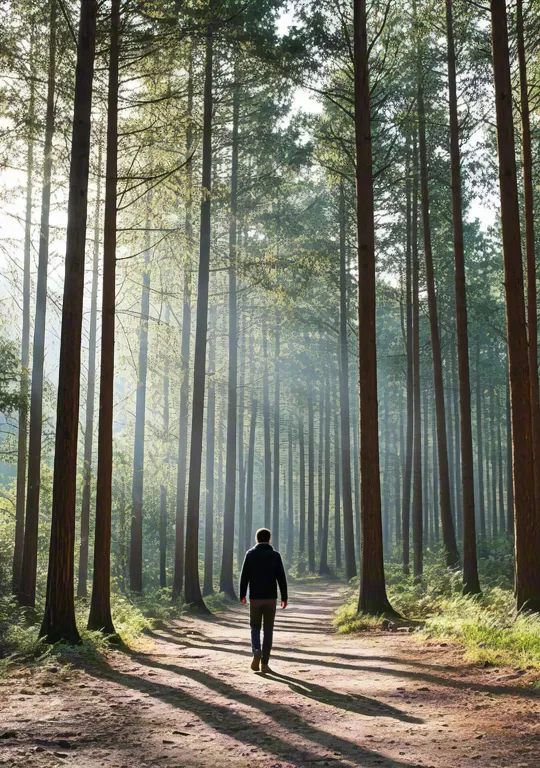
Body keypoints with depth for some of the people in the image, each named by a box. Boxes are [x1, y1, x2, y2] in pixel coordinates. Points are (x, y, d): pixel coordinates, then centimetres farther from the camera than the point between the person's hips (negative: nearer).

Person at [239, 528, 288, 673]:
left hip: (255, 597, 0)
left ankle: (256, 651, -12)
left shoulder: (250, 554, -1)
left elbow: (244, 576, -3)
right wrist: (284, 597, 4)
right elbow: (281, 578, -2)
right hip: (271, 597, 0)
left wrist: (242, 595, 5)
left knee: (255, 627, 14)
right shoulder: (275, 555, 0)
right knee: (268, 630, 6)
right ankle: (264, 663, 4)